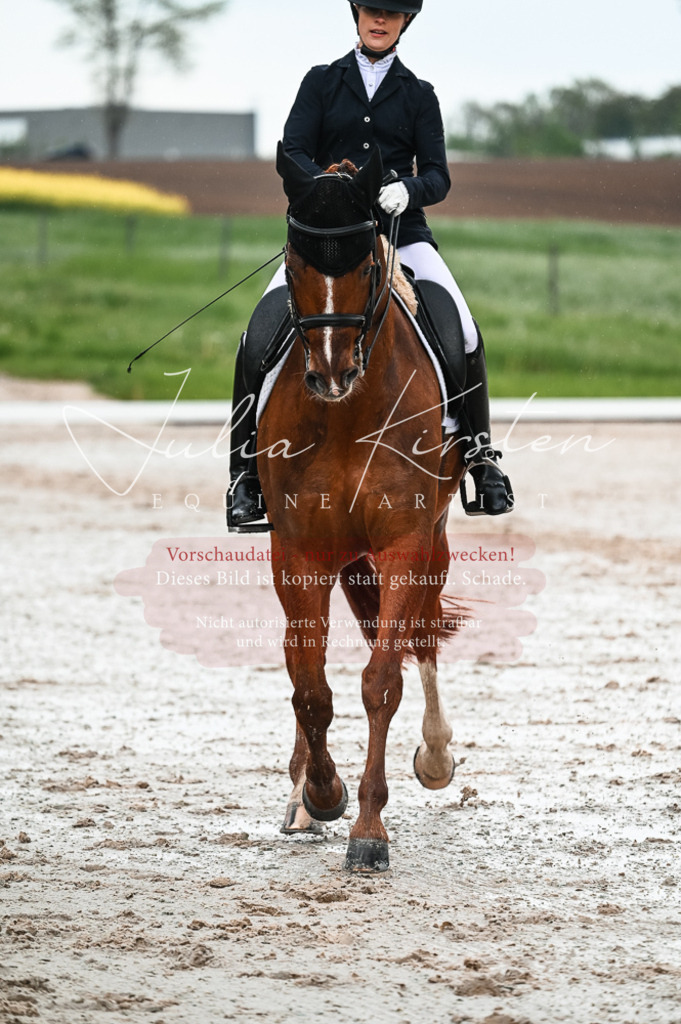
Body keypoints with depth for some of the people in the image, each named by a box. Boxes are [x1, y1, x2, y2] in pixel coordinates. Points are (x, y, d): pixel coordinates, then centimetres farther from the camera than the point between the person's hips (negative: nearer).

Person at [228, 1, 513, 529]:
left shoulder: (419, 95, 11)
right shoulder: (322, 82, 11)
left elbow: (438, 177, 3)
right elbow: (292, 152, 0)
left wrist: (407, 190, -21)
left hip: (400, 233, 0)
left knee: (461, 338, -20)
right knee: (258, 343, -19)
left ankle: (480, 457, -2)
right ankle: (246, 470, -7)